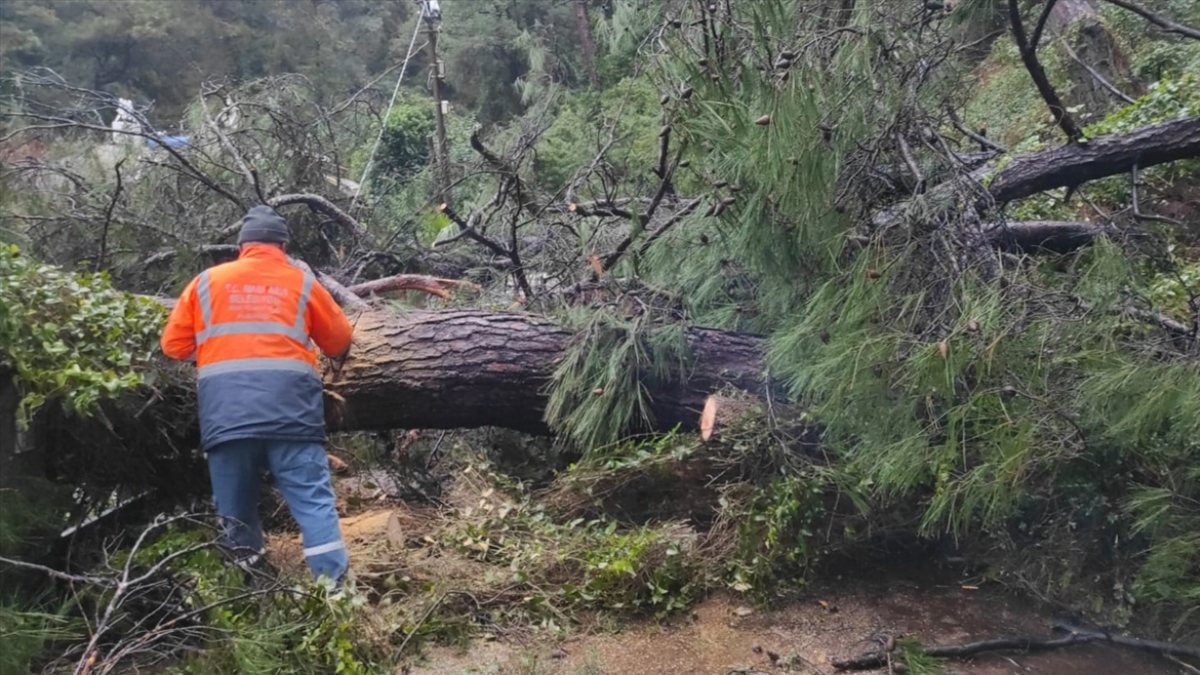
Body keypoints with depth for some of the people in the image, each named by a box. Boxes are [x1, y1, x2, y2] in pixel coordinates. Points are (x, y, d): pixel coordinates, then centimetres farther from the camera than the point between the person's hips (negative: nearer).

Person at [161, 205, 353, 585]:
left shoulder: (207, 281, 19)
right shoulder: (301, 282, 16)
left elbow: (174, 345, 21)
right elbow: (341, 343, 23)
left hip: (224, 410, 2)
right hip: (288, 405, -1)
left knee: (236, 508, 13)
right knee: (313, 499, -2)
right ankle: (336, 589, -9)